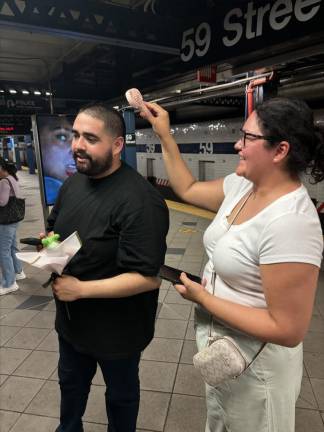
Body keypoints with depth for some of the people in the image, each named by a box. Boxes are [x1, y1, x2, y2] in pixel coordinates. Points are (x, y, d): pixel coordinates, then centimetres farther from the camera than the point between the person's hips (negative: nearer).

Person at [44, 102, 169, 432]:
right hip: (71, 319, 8)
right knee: (70, 383, 33)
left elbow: (150, 277, -29)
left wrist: (80, 289, -27)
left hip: (116, 330, -7)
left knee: (120, 395, 23)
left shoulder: (139, 201, -29)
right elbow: (53, 230, 13)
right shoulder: (73, 182, -2)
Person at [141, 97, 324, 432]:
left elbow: (288, 330, -29)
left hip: (252, 364, -7)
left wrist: (202, 298, -24)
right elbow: (187, 190, 7)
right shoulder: (241, 186, -7)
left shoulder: (290, 223, -33)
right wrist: (164, 135, 4)